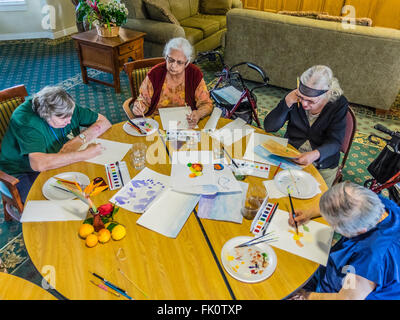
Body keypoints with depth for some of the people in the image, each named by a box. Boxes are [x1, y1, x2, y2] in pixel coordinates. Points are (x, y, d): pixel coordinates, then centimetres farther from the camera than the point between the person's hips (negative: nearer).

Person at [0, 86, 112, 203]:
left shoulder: (66, 108, -10)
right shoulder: (26, 120, -28)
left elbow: (104, 122, -6)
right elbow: (39, 164, -41)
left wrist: (79, 139, -23)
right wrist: (85, 154, -40)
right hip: (24, 173, -5)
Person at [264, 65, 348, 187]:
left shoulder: (339, 104, -14)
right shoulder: (295, 97, -10)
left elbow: (335, 142, -17)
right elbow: (269, 127, -12)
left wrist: (316, 154, -39)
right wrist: (286, 103, -26)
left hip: (322, 166, -1)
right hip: (289, 157, 1)